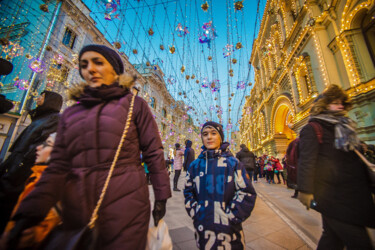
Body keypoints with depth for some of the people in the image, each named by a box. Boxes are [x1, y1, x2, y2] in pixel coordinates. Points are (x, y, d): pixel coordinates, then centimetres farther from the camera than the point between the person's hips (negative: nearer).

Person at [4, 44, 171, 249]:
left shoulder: (134, 104, 0)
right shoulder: (70, 114, 12)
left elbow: (153, 153, -3)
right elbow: (58, 167, 7)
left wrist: (161, 198, -4)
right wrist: (30, 212, -5)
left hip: (125, 209, -3)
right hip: (76, 212, 5)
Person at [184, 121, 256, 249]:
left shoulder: (233, 163, -6)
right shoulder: (195, 165, 1)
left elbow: (247, 193, -6)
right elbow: (188, 192, 7)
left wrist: (230, 216, -10)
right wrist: (196, 214, -3)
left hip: (228, 229, -1)